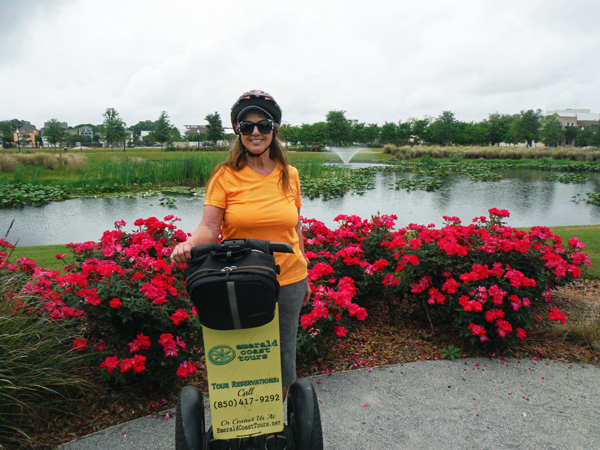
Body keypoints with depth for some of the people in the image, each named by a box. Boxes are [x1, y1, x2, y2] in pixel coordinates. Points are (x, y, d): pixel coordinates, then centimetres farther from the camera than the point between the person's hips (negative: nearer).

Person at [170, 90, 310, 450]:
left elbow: (295, 229, 10)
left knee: (282, 356, 14)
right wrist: (190, 244, -33)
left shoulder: (289, 174, 4)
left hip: (287, 283, 3)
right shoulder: (225, 175, -5)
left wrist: (305, 277, 14)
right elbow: (209, 227, -11)